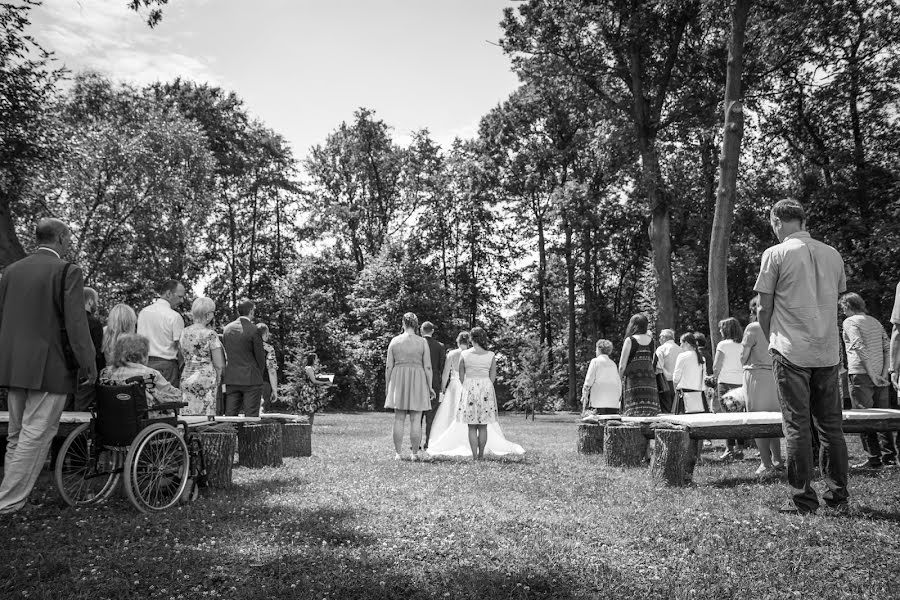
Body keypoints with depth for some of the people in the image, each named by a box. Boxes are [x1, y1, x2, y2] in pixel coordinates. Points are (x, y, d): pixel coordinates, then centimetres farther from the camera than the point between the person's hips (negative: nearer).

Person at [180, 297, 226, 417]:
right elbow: (219, 365, -9)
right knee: (207, 418, -3)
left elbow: (183, 359, 16)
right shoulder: (210, 334, -11)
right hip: (207, 379, -6)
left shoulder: (184, 332, 6)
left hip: (187, 379, 6)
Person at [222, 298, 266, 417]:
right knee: (251, 417, -1)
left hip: (230, 379, 5)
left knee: (230, 416, 8)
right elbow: (260, 356, -6)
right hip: (250, 379, -5)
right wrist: (259, 374, 11)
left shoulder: (227, 328, 6)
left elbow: (223, 354, 10)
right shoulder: (254, 330, -11)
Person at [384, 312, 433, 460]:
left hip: (398, 381, 2)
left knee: (399, 419, 5)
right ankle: (415, 453, 5)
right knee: (416, 419, 2)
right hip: (417, 381, -2)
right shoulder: (422, 342, -3)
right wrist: (430, 386, 3)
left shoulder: (394, 341, 1)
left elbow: (389, 366, 1)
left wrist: (387, 386, 9)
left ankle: (398, 453, 6)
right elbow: (427, 367, -6)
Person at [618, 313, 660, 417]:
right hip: (650, 380, 4)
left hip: (634, 379, -4)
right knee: (650, 413, 3)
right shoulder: (651, 339, 9)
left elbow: (622, 366, -3)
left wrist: (619, 380, 8)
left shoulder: (630, 340, -3)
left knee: (634, 413, -4)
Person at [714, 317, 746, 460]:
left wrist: (715, 379, 8)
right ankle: (740, 448, 9)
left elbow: (716, 367, -6)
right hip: (742, 382, 4)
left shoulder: (723, 345, -4)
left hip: (726, 382, -4)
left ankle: (730, 448, -3)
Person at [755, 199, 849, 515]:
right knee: (831, 425, 12)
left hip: (791, 352, -4)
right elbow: (834, 302, 13)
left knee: (797, 426, 0)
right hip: (828, 352, 5)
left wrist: (771, 341, 12)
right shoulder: (833, 254, 9)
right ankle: (838, 495, 18)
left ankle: (803, 500, 3)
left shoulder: (775, 254, -5)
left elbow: (765, 309, -3)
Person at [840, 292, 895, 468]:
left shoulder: (850, 322, -4)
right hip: (880, 376, 7)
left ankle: (873, 459, -2)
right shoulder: (875, 322, 16)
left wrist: (872, 374, -12)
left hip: (861, 374, -7)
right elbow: (888, 348, 9)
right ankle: (889, 457, 14)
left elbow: (861, 348, -15)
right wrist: (884, 373, 4)